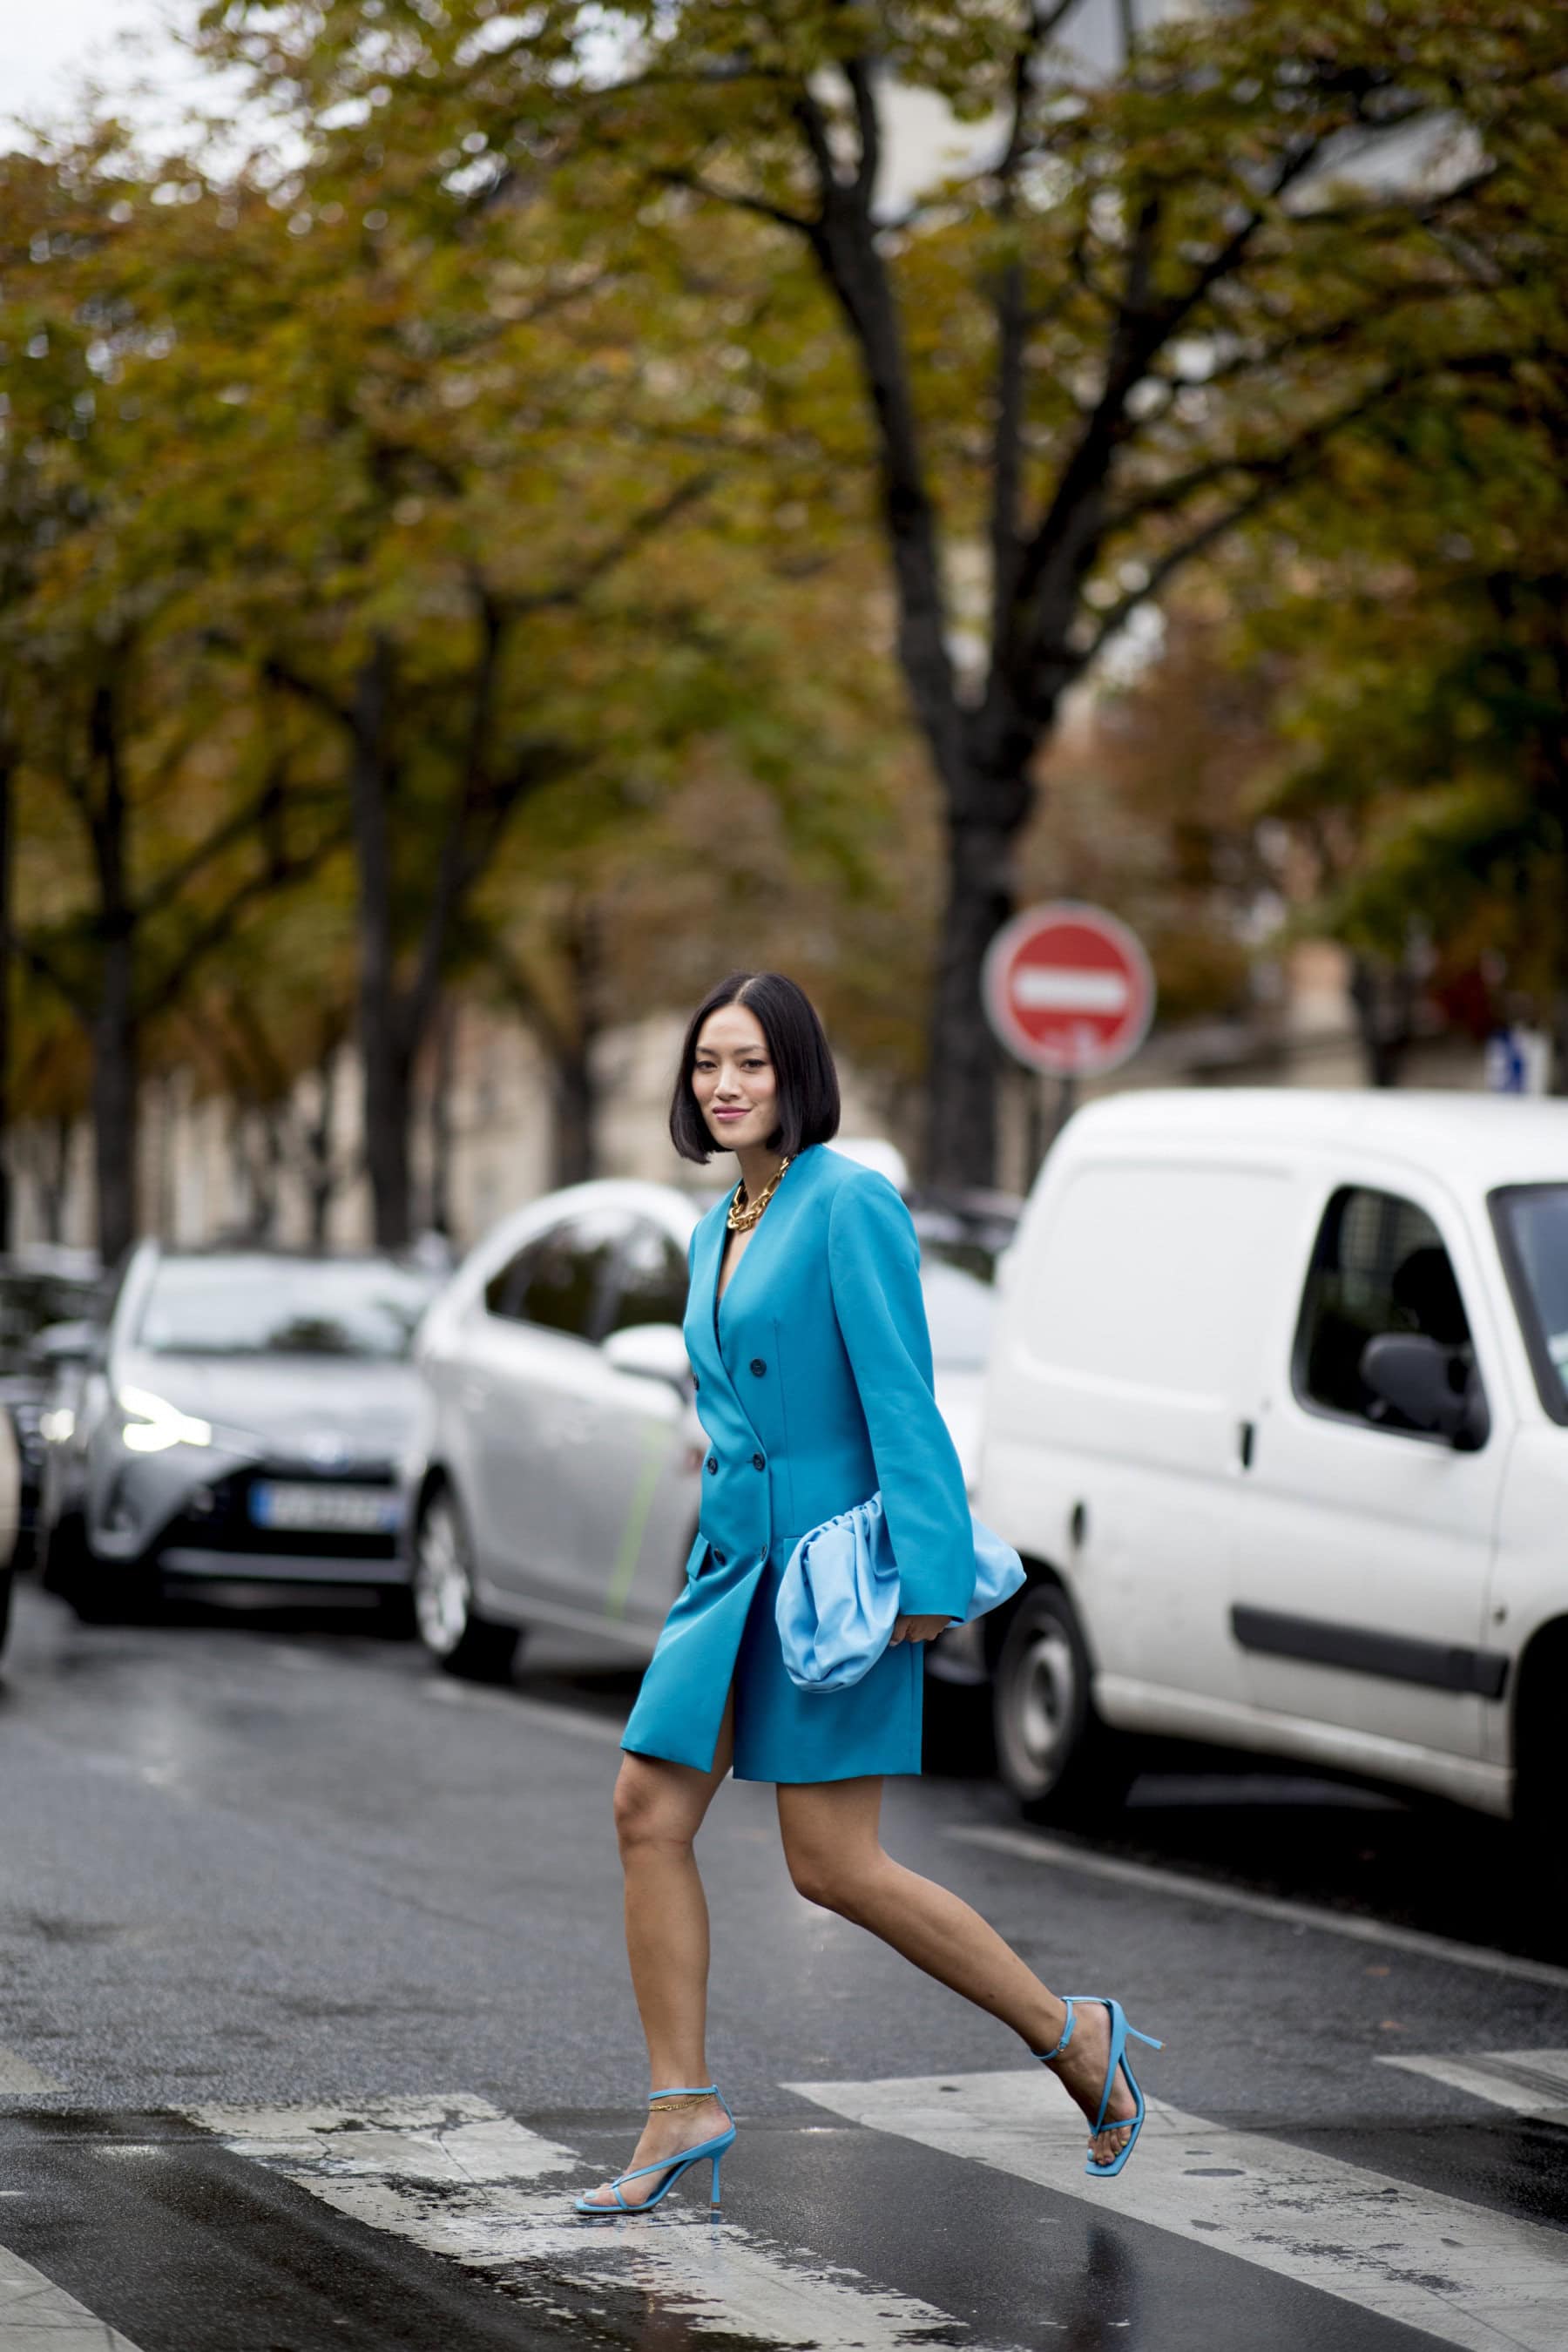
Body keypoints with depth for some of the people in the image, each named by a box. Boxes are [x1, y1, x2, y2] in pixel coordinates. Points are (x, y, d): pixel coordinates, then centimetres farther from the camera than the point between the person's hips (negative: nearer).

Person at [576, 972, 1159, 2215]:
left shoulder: (850, 1203, -11)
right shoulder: (719, 1229, 14)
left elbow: (900, 1396, -17)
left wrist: (926, 1574, -22)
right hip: (734, 1556, 8)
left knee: (833, 1866, -6)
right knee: (650, 1810, -1)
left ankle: (1075, 2036, 9)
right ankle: (685, 2109, 7)